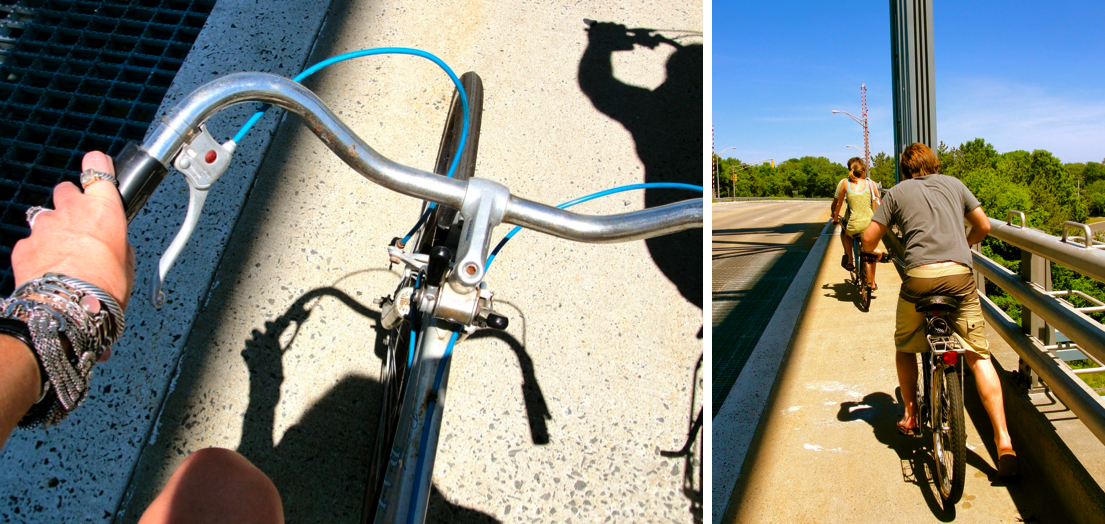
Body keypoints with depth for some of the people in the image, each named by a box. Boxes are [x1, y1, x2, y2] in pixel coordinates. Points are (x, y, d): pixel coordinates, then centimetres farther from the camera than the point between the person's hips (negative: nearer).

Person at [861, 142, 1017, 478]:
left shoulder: (897, 192, 14)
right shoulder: (953, 184, 20)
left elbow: (869, 239, 9)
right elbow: (983, 225, 24)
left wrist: (876, 253, 32)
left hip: (919, 277, -1)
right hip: (959, 274, 2)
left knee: (905, 347, 22)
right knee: (978, 356, 6)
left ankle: (910, 416, 27)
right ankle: (1003, 440, -2)